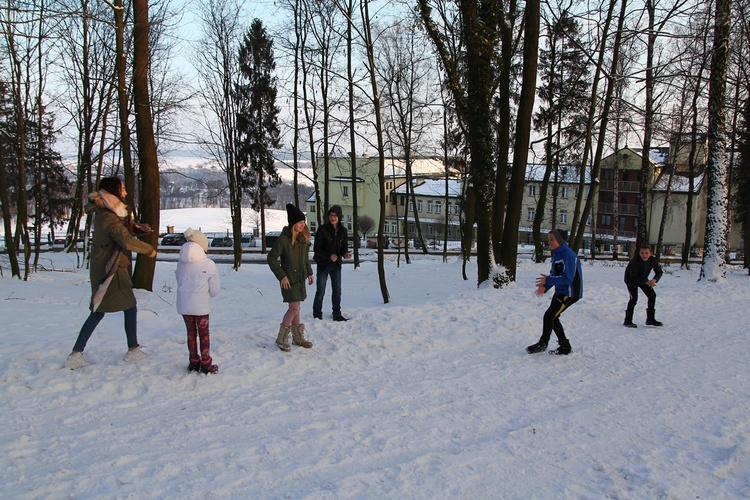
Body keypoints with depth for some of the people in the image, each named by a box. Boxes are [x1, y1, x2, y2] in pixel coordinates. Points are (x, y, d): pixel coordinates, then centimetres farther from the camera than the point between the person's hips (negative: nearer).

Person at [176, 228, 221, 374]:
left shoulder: (181, 263, -3)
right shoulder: (208, 264, -13)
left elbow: (180, 281, 9)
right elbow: (215, 290, -6)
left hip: (184, 305, 3)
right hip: (201, 305, -3)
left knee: (191, 333, 17)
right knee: (204, 334, 11)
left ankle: (194, 362, 25)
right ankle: (206, 364, 17)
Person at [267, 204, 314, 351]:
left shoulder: (304, 238, 4)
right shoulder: (284, 239, -18)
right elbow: (271, 258, -13)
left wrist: (309, 273, 12)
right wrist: (282, 276, -15)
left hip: (300, 278, 7)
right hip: (289, 279, -7)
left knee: (295, 307, 13)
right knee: (294, 308, -8)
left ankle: (298, 337, 22)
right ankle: (281, 339, 5)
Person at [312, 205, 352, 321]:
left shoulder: (342, 230, 2)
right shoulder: (322, 229, -12)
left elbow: (344, 247, 9)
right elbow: (317, 248, -13)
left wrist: (345, 253, -14)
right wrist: (329, 256, -26)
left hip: (336, 264, 4)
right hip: (323, 264, -4)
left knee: (337, 291, 10)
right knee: (320, 291, 2)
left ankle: (337, 314, 22)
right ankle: (317, 315, 14)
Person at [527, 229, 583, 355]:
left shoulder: (568, 255, -20)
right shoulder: (557, 254, 9)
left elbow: (568, 278, -25)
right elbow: (554, 275, 14)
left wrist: (547, 280, -23)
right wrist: (545, 287, -3)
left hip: (570, 293, -9)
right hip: (560, 291, 9)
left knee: (549, 315, -9)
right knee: (552, 317, 9)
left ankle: (542, 344, 6)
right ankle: (565, 346, 20)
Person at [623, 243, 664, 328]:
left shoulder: (652, 260, -20)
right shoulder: (634, 261, -34)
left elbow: (659, 272, -11)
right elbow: (633, 277, -28)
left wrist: (654, 280, -31)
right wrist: (646, 282, -33)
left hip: (643, 279, 6)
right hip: (631, 280, -6)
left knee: (652, 295, 3)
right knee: (634, 298, -18)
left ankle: (650, 319, 17)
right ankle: (628, 321, -10)